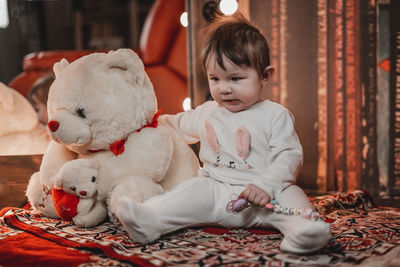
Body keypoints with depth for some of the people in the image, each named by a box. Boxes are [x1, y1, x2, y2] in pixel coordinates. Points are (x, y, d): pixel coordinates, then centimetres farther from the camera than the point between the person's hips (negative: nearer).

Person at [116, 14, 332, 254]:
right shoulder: (207, 113, 15)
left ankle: (302, 229, -53)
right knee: (195, 190, -22)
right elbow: (180, 125, 36)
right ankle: (149, 221, -35)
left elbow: (289, 156, -9)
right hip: (215, 191, 3)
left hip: (263, 196, -3)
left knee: (289, 194, -29)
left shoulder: (276, 115, 0)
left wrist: (265, 185, -23)